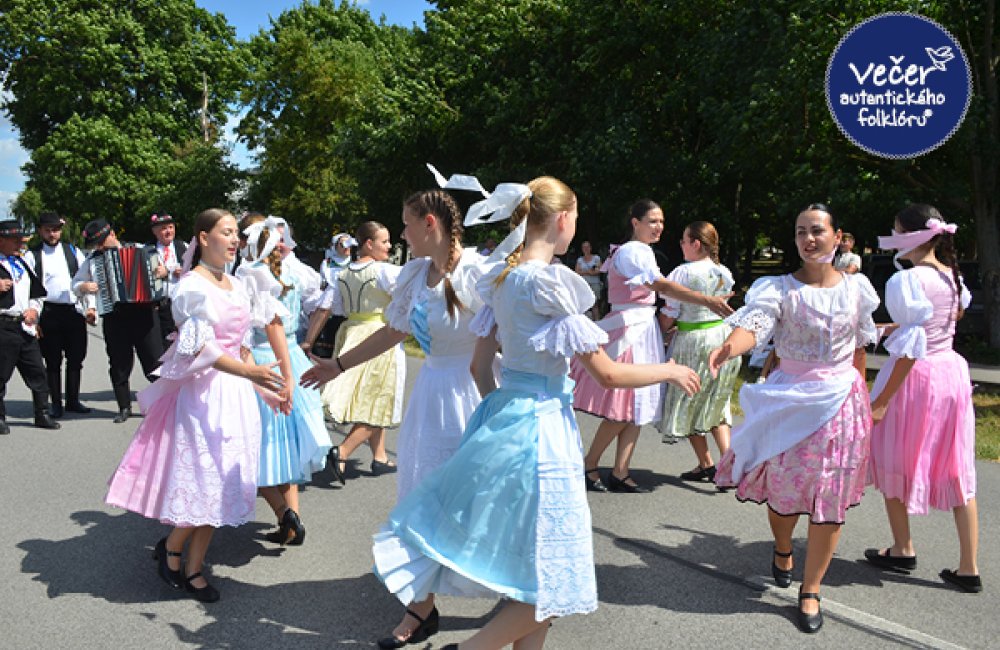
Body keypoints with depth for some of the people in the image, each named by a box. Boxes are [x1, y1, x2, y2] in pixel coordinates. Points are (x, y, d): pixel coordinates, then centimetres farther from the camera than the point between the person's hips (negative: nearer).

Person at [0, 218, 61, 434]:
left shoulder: (21, 263, 20)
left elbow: (37, 292, 25)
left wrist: (34, 309, 8)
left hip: (25, 325, 6)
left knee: (37, 371, 7)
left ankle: (42, 414, 16)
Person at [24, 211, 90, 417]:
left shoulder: (72, 251, 12)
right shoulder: (32, 255, 2)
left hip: (74, 310, 3)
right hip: (49, 313, -3)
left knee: (76, 358, 8)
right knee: (52, 360, 3)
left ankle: (73, 400, 21)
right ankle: (55, 403, 12)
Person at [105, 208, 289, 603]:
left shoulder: (238, 286, 12)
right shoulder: (193, 286, -11)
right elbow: (199, 349, -21)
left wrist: (263, 388, 11)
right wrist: (249, 371, -32)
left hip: (235, 392, 7)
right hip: (203, 392, -7)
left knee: (222, 483, 9)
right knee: (204, 478, -5)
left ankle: (193, 569, 22)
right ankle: (170, 548, 22)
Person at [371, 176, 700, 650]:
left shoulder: (503, 279, 6)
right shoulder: (550, 284, -19)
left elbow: (480, 366, 11)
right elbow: (608, 374, -14)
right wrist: (670, 371, 0)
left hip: (502, 414, 9)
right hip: (540, 428, -9)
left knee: (526, 575, 21)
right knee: (548, 582, 6)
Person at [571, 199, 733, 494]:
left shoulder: (642, 251, 18)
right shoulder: (631, 252, -13)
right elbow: (663, 286, -27)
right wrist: (706, 300, -35)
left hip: (644, 331, 9)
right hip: (629, 331, -9)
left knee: (637, 406, 6)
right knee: (623, 410, -6)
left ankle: (619, 474, 10)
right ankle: (589, 466, 8)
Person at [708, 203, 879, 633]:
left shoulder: (856, 288, 2)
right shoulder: (781, 288, -8)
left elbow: (860, 348, 12)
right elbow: (754, 324, -27)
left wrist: (862, 394, 17)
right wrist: (730, 347, -48)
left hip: (841, 400, 2)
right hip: (790, 399, -2)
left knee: (830, 499, 3)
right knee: (783, 487, 7)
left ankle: (811, 591, 18)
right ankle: (782, 549, 42)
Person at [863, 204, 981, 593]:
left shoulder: (909, 280, -18)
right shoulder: (953, 276, 5)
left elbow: (910, 347, -21)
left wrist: (882, 399, -17)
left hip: (916, 379, -7)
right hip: (952, 372, 8)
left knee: (895, 464, 12)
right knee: (955, 471, 10)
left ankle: (903, 550, 26)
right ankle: (968, 568, 14)